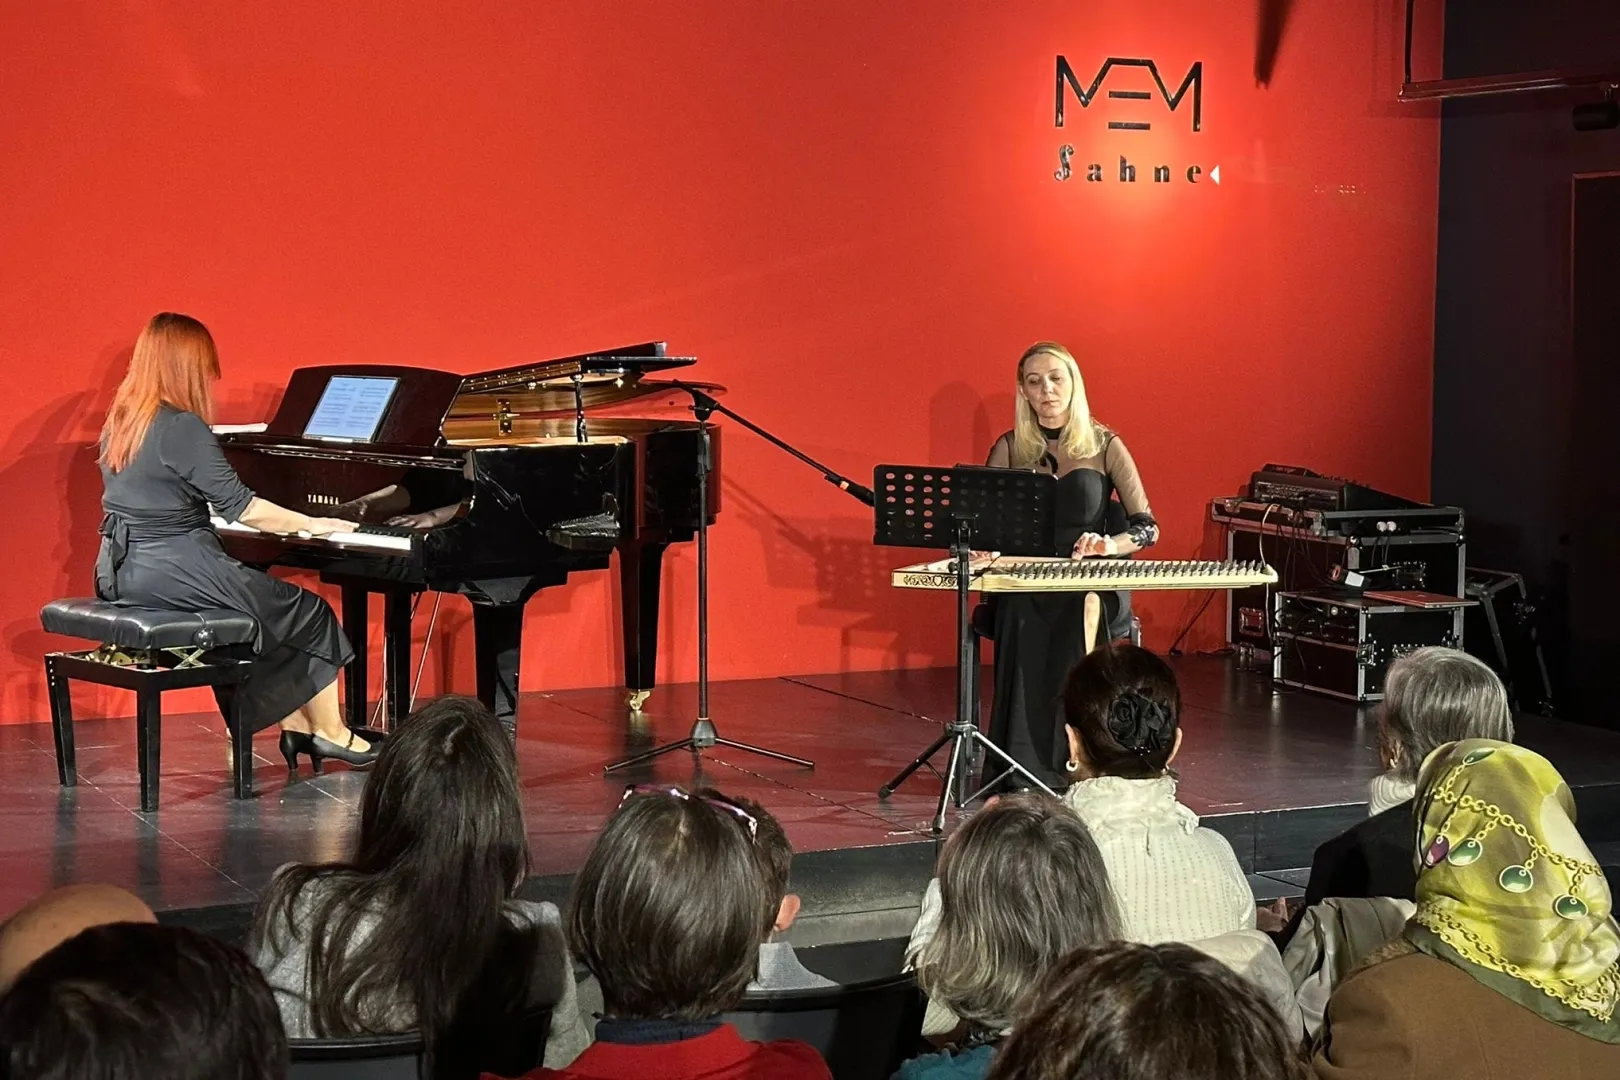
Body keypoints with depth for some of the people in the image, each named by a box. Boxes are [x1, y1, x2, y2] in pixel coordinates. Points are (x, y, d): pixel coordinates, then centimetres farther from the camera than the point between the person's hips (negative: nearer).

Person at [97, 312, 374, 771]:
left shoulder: (121, 422, 10)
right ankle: (330, 732, 18)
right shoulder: (182, 427, -17)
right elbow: (242, 508, -16)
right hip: (173, 572, -9)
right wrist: (312, 525, -3)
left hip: (123, 571, 9)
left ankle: (294, 726, 20)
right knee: (311, 615, 7)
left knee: (267, 609, 24)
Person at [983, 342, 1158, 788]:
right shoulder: (1010, 449, 12)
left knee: (1086, 608, -35)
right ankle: (1024, 770, -28)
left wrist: (1110, 545, -20)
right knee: (1024, 617, -33)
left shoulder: (1104, 446, 7)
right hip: (1025, 584, 1)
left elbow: (1147, 528, 2)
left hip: (1093, 583, -1)